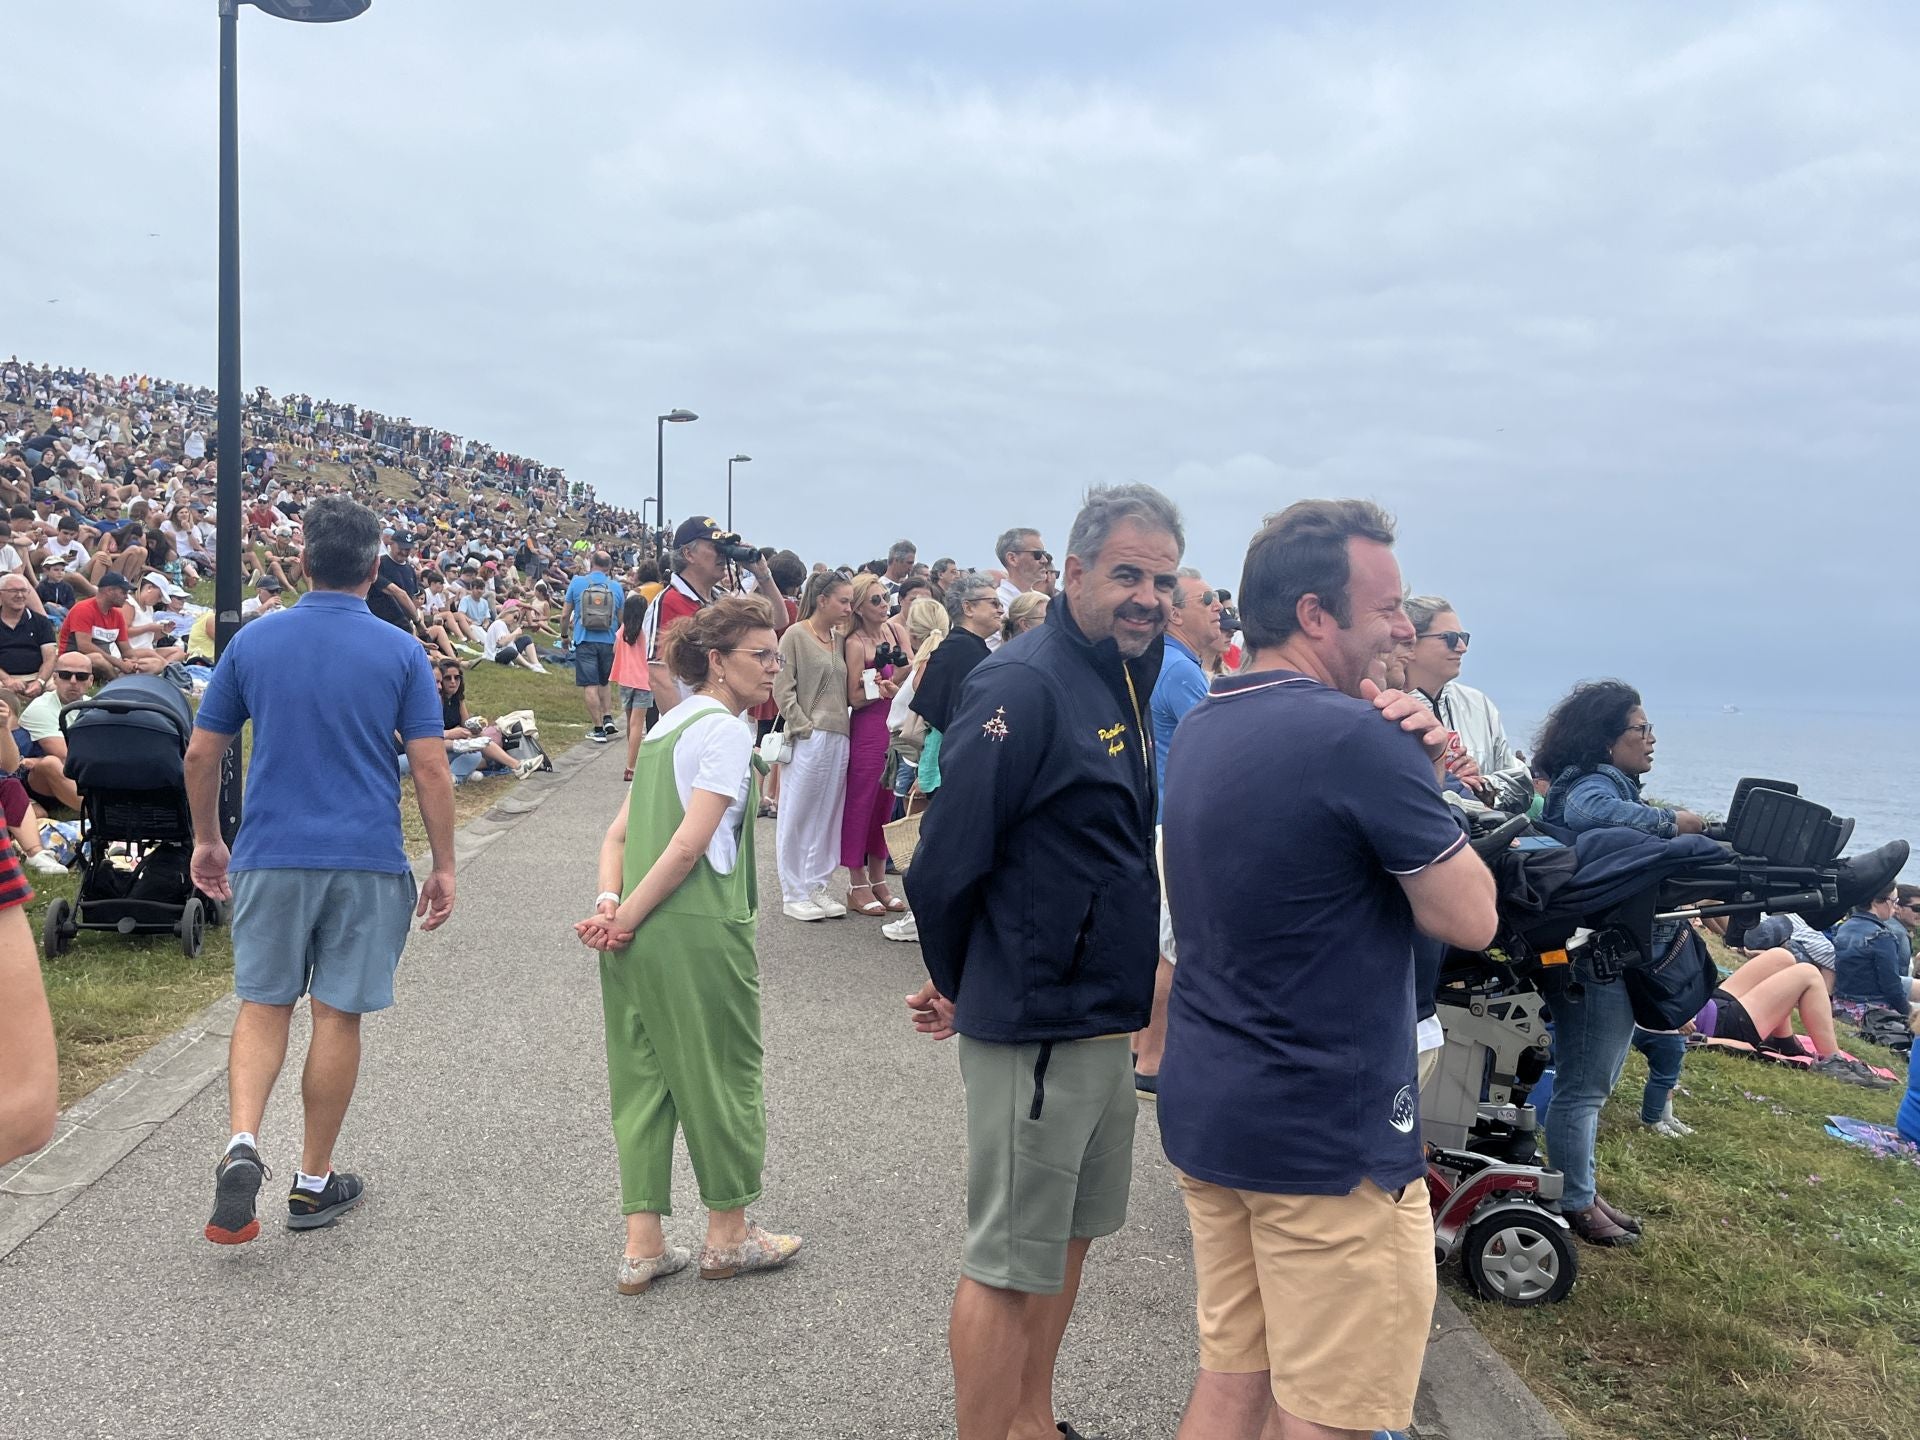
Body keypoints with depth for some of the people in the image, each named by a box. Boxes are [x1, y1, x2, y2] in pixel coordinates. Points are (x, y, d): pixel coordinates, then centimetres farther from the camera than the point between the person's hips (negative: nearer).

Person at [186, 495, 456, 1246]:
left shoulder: (253, 641, 2)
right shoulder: (401, 652, -5)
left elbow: (200, 754, 6)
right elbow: (431, 769, -8)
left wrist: (207, 840, 20)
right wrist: (443, 867, 1)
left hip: (271, 856, 2)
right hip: (367, 861, -1)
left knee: (262, 1006, 14)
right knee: (338, 1015, 8)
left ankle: (242, 1145, -7)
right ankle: (314, 1181, 18)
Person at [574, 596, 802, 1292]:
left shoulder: (666, 726, 15)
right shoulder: (726, 730, -12)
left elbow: (619, 833, 11)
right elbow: (689, 847, -19)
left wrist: (609, 905, -2)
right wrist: (625, 917, -11)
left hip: (636, 936, 8)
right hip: (698, 930, -8)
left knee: (643, 1079, 13)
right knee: (723, 1073, 8)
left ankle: (643, 1246, 19)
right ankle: (729, 1235, 23)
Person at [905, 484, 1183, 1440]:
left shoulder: (1127, 683, 9)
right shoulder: (1023, 685, -19)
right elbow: (946, 860, -20)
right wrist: (958, 985, -5)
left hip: (1103, 1019, 9)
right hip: (1036, 1027, -9)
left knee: (1066, 1237, 21)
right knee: (1008, 1262, 4)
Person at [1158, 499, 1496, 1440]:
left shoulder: (1202, 727, 8)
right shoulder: (1356, 737, -20)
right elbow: (1470, 919, -13)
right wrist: (1422, 781, -2)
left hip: (1205, 1109, 9)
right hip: (1329, 1136, -8)